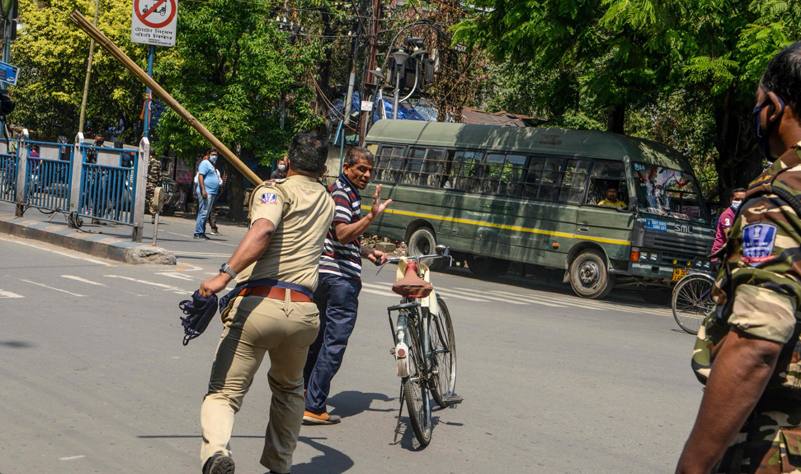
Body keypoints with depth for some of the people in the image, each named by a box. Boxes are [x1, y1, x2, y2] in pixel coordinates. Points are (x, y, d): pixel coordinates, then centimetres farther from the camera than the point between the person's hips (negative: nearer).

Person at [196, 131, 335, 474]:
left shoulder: (275, 191, 3)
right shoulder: (326, 201, 20)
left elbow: (263, 229, -20)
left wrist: (225, 274, -29)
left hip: (257, 304, -4)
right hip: (303, 311, 5)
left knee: (223, 393, 0)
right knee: (289, 388, 30)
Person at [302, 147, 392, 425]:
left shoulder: (343, 191, 22)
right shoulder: (341, 193, -12)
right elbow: (342, 234, -25)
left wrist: (366, 252, 20)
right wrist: (372, 216, -33)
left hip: (323, 275, 11)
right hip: (341, 277, -11)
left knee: (318, 338, 18)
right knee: (335, 342, -8)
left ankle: (302, 393, 28)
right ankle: (314, 408, -7)